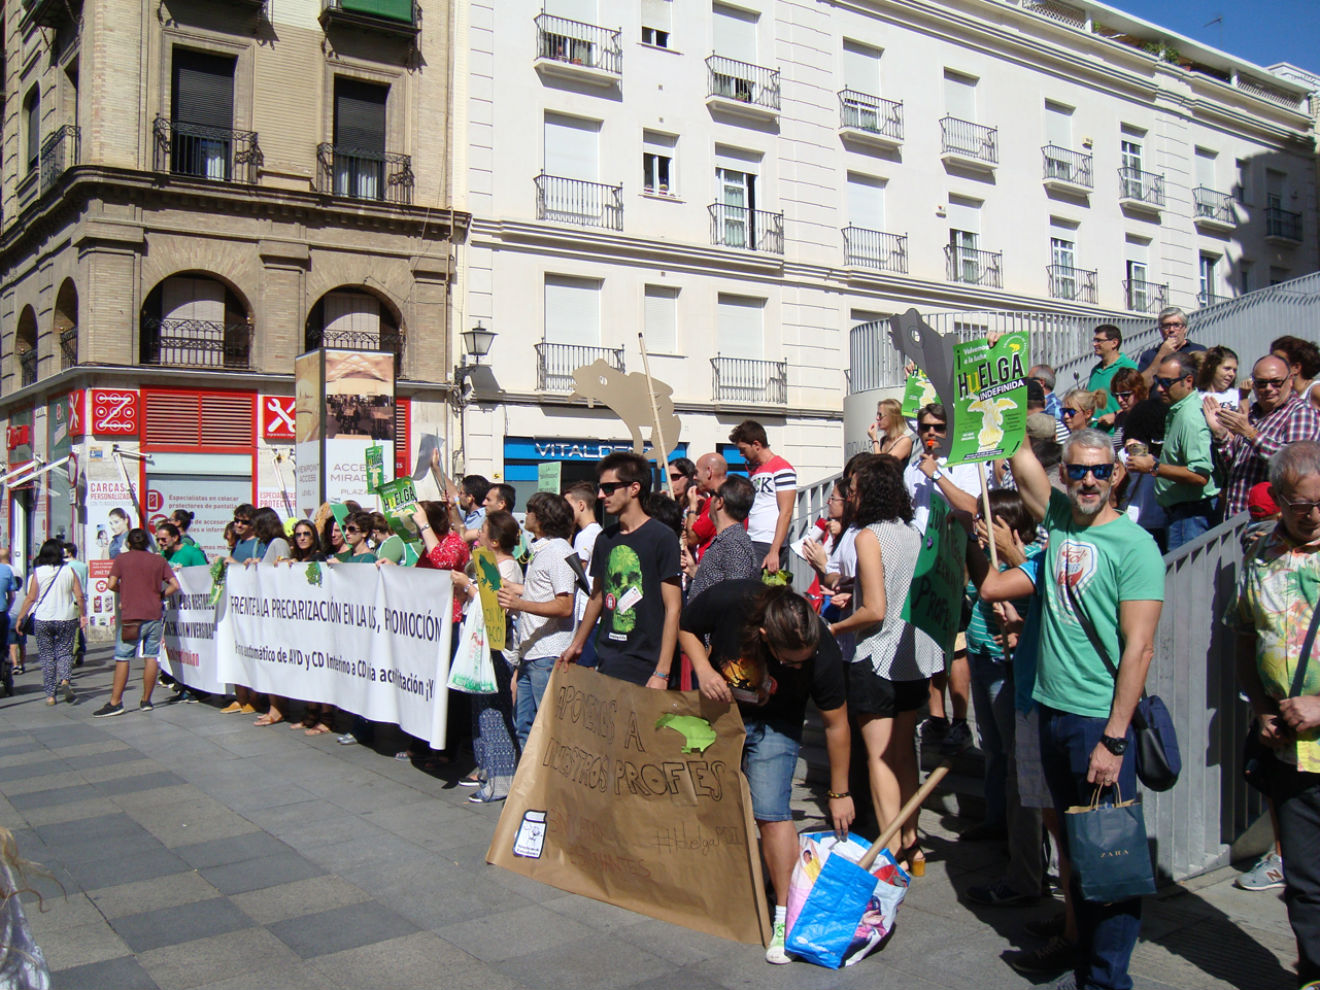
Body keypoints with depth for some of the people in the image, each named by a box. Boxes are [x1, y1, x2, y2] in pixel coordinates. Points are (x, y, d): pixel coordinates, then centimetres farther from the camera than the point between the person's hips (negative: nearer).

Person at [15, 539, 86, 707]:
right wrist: (83, 615, 10)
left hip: (43, 620, 0)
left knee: (47, 656, 8)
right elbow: (79, 596, -2)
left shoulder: (38, 572, -4)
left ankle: (50, 695, 7)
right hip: (67, 619, 0)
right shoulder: (69, 570, -2)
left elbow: (31, 598, -5)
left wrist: (20, 618, 4)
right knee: (64, 652, 10)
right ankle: (65, 680, -17)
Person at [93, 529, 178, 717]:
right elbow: (174, 585, 1)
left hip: (131, 616, -2)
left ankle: (115, 702, 0)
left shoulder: (121, 559, 2)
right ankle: (146, 701, 12)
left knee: (122, 659, 2)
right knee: (151, 657, 7)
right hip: (154, 615, 3)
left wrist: (124, 591, 14)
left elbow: (112, 584, -6)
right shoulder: (158, 560, 7)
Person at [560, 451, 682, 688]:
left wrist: (662, 673, -15)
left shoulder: (662, 537, -8)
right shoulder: (605, 539, 11)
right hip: (606, 664, 6)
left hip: (646, 668, -6)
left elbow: (673, 608, -11)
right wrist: (576, 645, 26)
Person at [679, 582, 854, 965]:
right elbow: (686, 628, -10)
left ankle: (786, 915, -5)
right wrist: (702, 669, -28)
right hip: (718, 710, 2)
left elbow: (836, 724, -17)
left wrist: (839, 794, -9)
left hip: (774, 725, -2)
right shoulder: (726, 601, -34)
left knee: (770, 811, -16)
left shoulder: (822, 654, -32)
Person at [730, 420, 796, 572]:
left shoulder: (782, 468, -6)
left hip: (769, 546, -7)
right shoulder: (755, 470, 20)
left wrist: (774, 552, -19)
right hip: (750, 544, 7)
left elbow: (786, 513, -13)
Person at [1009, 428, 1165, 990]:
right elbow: (1021, 457, 11)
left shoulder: (1134, 544, -11)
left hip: (1101, 721, -6)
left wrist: (1114, 739, -18)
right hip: (1052, 710, 6)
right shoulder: (1058, 520, 7)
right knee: (1075, 847, 16)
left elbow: (1139, 647, -15)